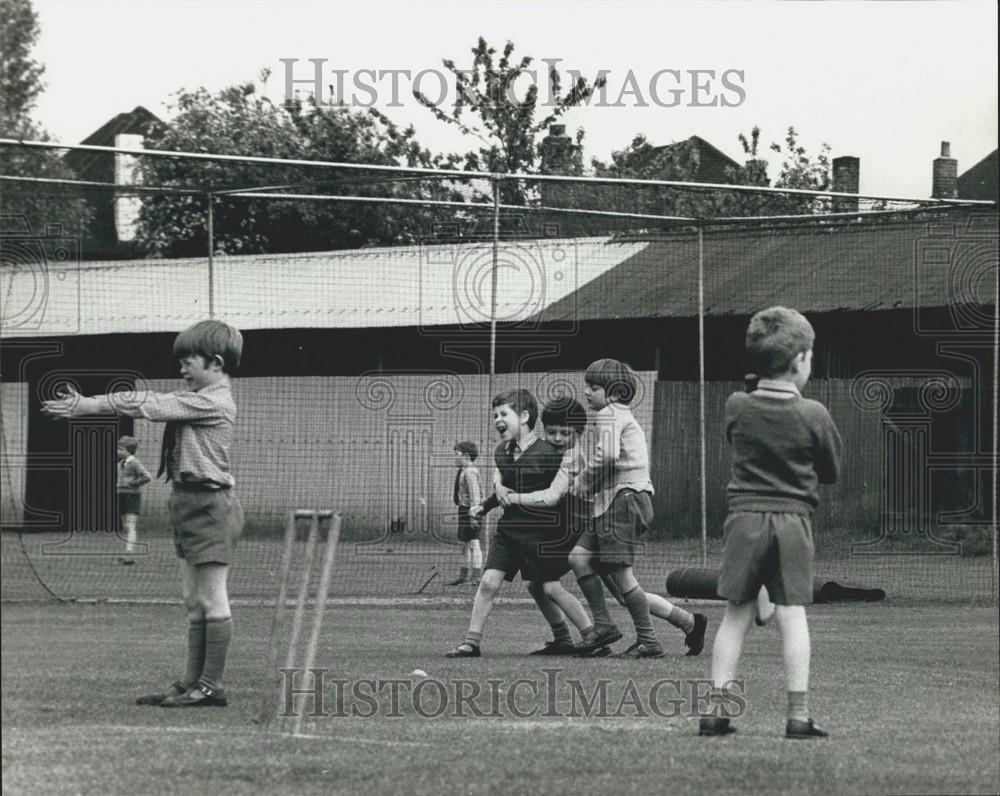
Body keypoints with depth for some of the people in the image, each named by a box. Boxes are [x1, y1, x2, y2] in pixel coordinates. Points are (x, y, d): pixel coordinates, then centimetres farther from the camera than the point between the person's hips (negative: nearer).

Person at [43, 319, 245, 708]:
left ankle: (212, 686, -2)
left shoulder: (214, 402, -15)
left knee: (212, 600, -5)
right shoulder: (194, 399, 16)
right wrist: (83, 403, 3)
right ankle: (194, 681, 15)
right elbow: (152, 401, 13)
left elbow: (150, 406, -17)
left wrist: (88, 405, -14)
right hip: (191, 504, 10)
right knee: (194, 601, 11)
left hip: (211, 505, -10)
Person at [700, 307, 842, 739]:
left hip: (744, 517, 2)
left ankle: (716, 708, 5)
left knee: (736, 615, 7)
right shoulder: (813, 415, -7)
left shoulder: (736, 407, -1)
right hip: (793, 520, -2)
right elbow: (831, 472, 6)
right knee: (792, 615, 0)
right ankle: (798, 714, -3)